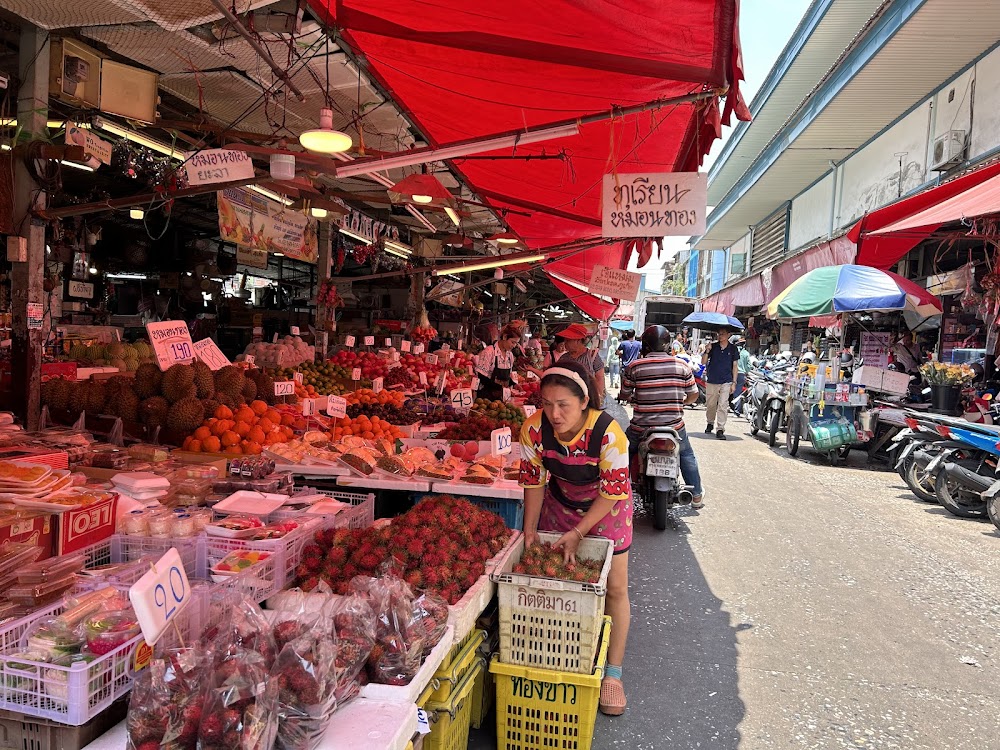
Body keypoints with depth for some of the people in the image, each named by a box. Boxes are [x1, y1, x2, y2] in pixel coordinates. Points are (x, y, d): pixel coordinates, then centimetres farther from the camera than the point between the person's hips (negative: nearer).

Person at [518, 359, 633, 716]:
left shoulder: (608, 434, -36)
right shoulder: (534, 428, -26)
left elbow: (613, 492, -25)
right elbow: (534, 480, -11)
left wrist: (578, 532, -24)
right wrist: (530, 528, -9)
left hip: (606, 507, -3)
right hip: (559, 502, 3)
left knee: (614, 588, 0)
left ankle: (613, 673, 16)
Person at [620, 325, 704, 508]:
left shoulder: (634, 366, -6)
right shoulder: (682, 365, -2)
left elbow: (625, 393, 4)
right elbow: (693, 395, 6)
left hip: (641, 427, -1)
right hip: (674, 426, 1)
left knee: (626, 452, 26)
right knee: (687, 455, 27)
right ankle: (697, 495, 30)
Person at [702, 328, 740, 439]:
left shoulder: (732, 349, 4)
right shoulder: (713, 346, 3)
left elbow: (735, 366, 7)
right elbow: (703, 362, 2)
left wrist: (734, 382, 2)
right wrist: (707, 351, -16)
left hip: (726, 382, -1)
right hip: (711, 381, 1)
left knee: (723, 406, -8)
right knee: (710, 405, 10)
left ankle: (720, 429, -6)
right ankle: (710, 423, 32)